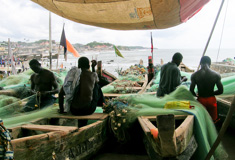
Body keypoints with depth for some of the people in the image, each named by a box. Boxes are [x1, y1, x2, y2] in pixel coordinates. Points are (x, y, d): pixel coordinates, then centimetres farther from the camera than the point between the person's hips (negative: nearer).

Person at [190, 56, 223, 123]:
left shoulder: (195, 75, -12)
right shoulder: (216, 75, -10)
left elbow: (191, 90, -11)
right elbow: (221, 91, -7)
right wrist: (211, 93, 10)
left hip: (201, 100, 0)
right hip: (211, 100, 0)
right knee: (212, 120, 19)